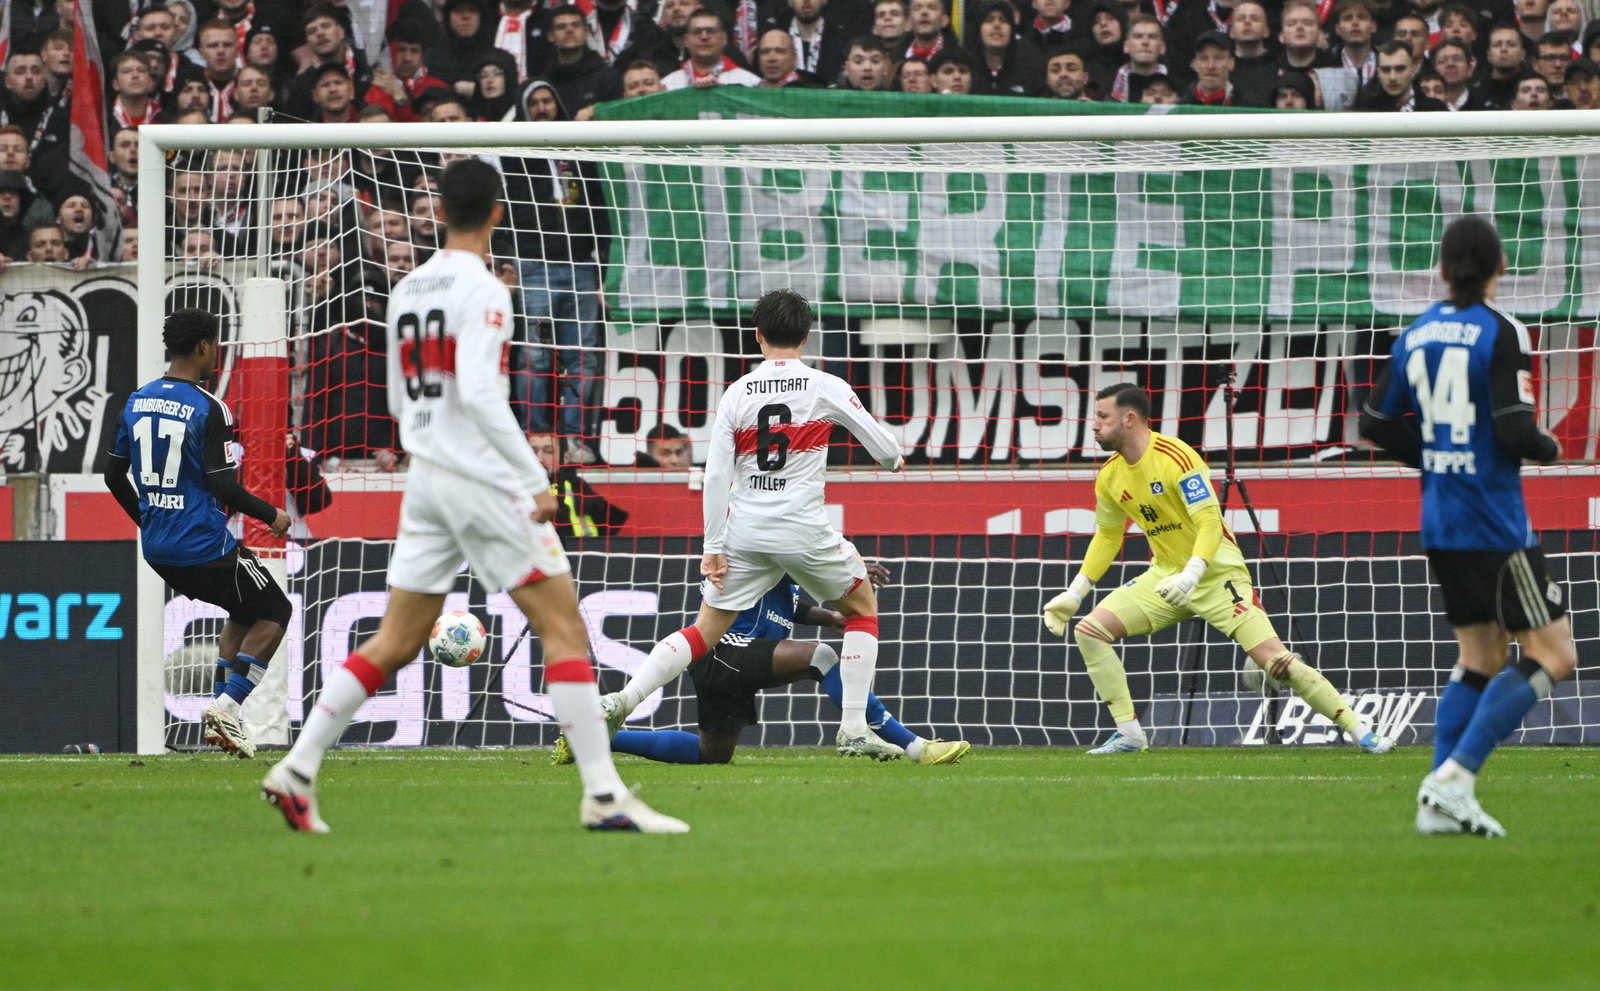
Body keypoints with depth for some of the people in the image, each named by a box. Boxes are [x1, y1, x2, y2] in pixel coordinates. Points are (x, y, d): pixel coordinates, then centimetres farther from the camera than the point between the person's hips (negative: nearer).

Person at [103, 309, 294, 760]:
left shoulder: (137, 402, 6)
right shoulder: (208, 409, -16)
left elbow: (113, 474, 12)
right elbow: (224, 487, -19)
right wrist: (272, 515, -3)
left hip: (157, 549, 8)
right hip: (204, 545, -8)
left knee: (244, 612, 25)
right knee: (273, 611, 10)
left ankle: (220, 714, 13)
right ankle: (226, 705, -5)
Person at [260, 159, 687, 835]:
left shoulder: (406, 292, 12)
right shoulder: (482, 291, -11)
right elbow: (479, 393, -21)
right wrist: (535, 478, -19)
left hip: (426, 477, 7)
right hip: (484, 479, -7)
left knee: (396, 642, 11)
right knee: (563, 626, -4)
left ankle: (297, 769, 5)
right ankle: (603, 797, -10)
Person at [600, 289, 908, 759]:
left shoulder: (737, 393, 3)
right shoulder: (826, 388, -2)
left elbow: (716, 474, 0)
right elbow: (883, 446, 7)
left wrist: (713, 547, 4)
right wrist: (894, 458, 32)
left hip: (744, 531, 2)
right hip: (803, 529, -2)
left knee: (705, 631, 9)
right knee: (862, 606, 20)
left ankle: (622, 700, -9)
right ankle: (854, 729, 12)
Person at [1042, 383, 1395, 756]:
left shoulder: (1177, 458, -20)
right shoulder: (1109, 478, 2)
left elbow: (1210, 522, -25)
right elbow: (1106, 537, 17)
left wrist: (1191, 575, -40)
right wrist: (1075, 593, 11)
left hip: (1217, 573, -7)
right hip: (1166, 574, 7)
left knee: (1276, 661, -18)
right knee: (1088, 630, -9)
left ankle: (1361, 732, -9)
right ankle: (1129, 734, -3)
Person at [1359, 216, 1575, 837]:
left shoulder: (1414, 337, 6)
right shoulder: (1501, 334, -14)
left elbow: (1377, 424, 10)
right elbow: (1515, 432, -20)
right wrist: (1548, 448, 1)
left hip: (1440, 524, 8)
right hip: (1495, 524, -8)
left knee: (1479, 656, 16)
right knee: (1552, 654, -3)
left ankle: (1439, 802, 7)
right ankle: (1455, 775, -14)